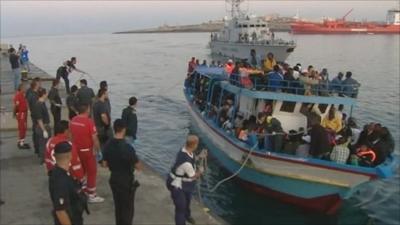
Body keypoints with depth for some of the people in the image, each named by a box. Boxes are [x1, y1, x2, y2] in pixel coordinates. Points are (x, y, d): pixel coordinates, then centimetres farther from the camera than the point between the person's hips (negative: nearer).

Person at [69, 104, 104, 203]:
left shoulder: (73, 120, 0)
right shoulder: (89, 121, -20)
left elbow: (71, 135, 10)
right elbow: (94, 139, -19)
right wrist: (98, 149, -6)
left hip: (76, 150, 7)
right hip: (87, 150, -7)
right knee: (91, 172, 5)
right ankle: (92, 196, 11)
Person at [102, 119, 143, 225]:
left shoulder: (108, 145, -7)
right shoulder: (127, 147, -26)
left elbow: (105, 164, 4)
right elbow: (138, 167, -18)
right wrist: (132, 162, 1)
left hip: (114, 179, 6)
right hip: (127, 181, -6)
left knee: (118, 206, 23)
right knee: (128, 208, 10)